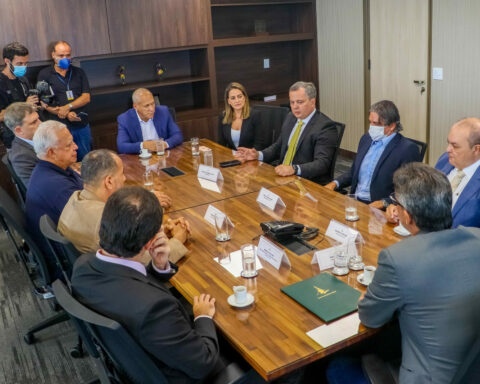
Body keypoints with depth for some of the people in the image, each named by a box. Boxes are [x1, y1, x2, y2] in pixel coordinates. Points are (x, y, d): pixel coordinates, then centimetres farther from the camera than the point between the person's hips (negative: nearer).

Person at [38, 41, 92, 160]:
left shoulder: (78, 72, 11)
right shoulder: (44, 74, 3)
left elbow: (86, 97, 1)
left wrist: (68, 107, -14)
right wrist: (66, 114, -15)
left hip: (82, 125, 2)